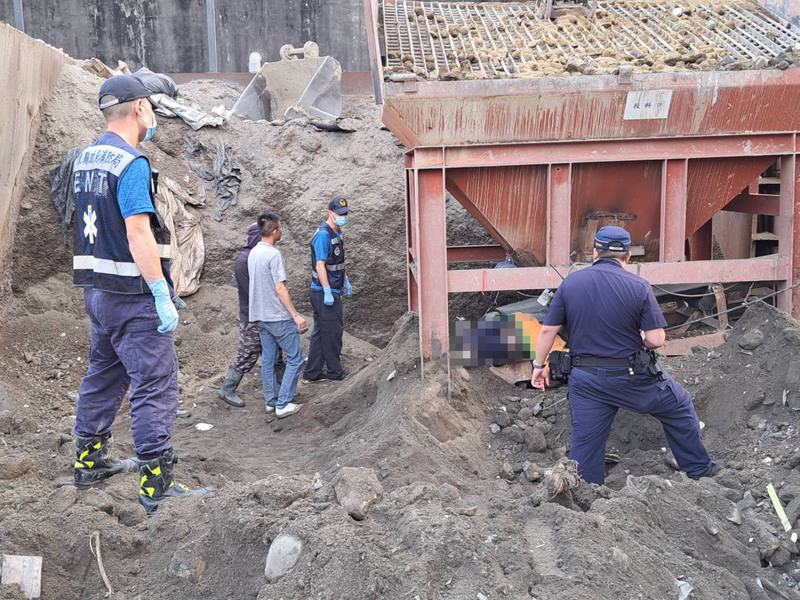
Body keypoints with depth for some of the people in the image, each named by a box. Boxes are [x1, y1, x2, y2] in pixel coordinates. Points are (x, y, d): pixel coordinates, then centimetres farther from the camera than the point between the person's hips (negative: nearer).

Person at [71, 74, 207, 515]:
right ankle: (157, 486, -1)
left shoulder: (85, 159, 11)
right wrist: (163, 297, -22)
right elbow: (139, 235, -23)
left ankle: (89, 461, 33)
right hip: (133, 296, -9)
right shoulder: (132, 164, -17)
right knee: (154, 385, -4)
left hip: (96, 289, 10)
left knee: (102, 375, 21)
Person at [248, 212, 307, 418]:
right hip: (279, 317, -8)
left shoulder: (253, 253, 9)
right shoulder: (274, 254, -17)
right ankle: (283, 404, -1)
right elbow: (280, 289, -19)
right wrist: (295, 315, -16)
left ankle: (271, 401, 20)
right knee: (295, 358, 0)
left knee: (267, 359, 14)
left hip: (260, 316, 9)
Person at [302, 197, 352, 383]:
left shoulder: (337, 232, 14)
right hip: (324, 292, -10)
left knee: (320, 332, 12)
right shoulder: (323, 235, -17)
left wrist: (346, 281, 27)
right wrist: (327, 292, -25)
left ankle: (312, 374, 19)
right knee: (333, 331, 0)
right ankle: (335, 372, 13)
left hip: (332, 291, 10)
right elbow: (320, 265, -22)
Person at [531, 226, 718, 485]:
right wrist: (639, 337, 9)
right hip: (630, 376, -2)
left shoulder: (570, 283, -3)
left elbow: (548, 330, -1)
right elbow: (656, 340, -13)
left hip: (584, 379, 2)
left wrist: (539, 365, 11)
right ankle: (699, 470, 34)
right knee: (679, 407, 22)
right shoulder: (639, 287, -10)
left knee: (585, 443, 10)